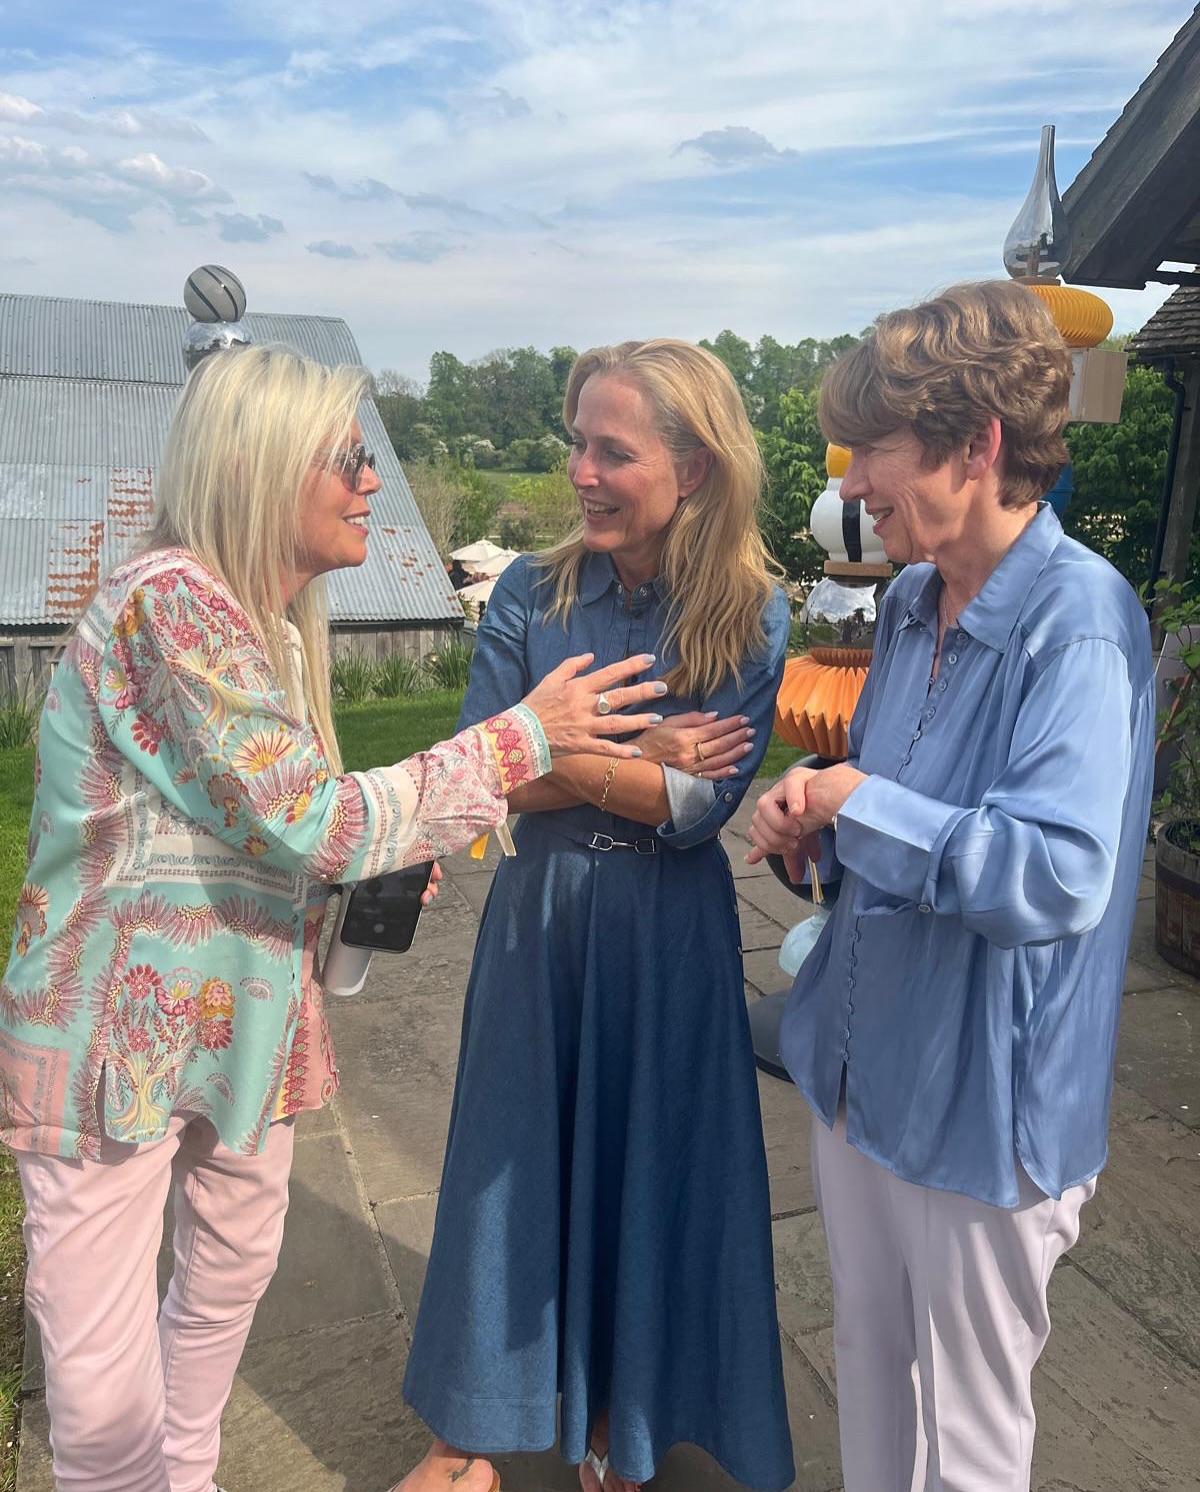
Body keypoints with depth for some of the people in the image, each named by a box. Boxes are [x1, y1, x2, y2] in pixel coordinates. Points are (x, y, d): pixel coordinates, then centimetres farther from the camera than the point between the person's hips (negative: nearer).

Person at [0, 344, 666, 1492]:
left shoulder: (266, 616, 6)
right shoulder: (173, 598, -22)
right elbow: (307, 823, -25)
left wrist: (378, 857, -1)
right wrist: (521, 736, -20)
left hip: (243, 1020, 9)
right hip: (118, 1040, -8)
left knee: (232, 1276, 24)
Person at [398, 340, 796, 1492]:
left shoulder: (750, 616, -9)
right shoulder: (531, 595, -5)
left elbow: (700, 806, -17)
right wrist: (638, 760, -17)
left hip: (670, 934, -1)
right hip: (539, 919, 2)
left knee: (648, 1165, 14)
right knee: (513, 1159, 13)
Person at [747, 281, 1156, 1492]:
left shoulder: (1077, 623, -23)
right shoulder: (913, 601, 3)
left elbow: (1058, 878, -32)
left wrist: (859, 804, -22)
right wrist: (813, 814, -7)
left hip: (982, 1105, -7)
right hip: (860, 1070, 7)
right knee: (868, 1373, 27)